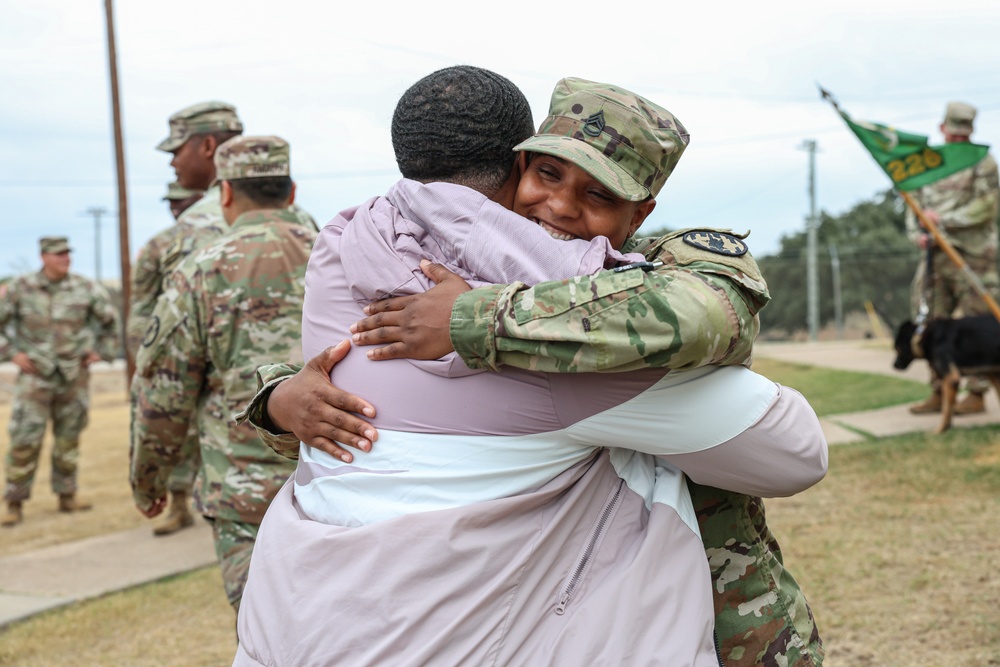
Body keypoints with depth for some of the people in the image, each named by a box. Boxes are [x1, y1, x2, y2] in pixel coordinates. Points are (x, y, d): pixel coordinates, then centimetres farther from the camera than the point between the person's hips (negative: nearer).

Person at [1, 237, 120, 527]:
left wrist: (102, 351, 8)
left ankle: (67, 496, 21)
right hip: (35, 375, -2)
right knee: (24, 440, -6)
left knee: (69, 438, 9)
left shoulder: (85, 288, -2)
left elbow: (110, 319, 13)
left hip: (74, 376, 2)